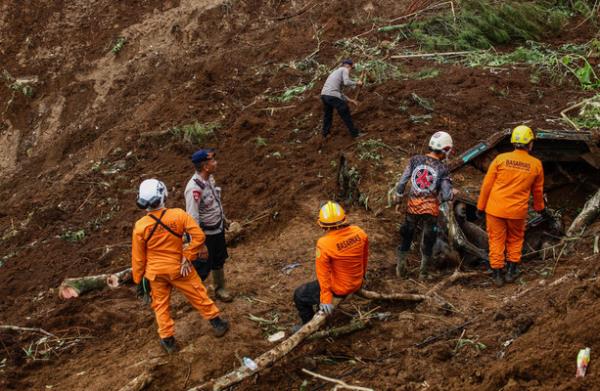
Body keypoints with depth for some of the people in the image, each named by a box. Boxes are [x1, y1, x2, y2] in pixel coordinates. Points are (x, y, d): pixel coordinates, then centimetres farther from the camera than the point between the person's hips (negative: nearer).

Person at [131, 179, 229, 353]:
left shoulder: (140, 226, -18)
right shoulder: (178, 215, -20)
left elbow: (138, 257, -9)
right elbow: (199, 236, -20)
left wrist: (138, 279, 5)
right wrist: (188, 256, -9)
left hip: (155, 272, 0)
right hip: (179, 268, 0)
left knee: (161, 305, 18)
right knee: (199, 296, 18)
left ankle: (167, 340, 25)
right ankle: (217, 324, 32)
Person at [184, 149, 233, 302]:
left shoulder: (210, 178, -6)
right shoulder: (194, 188, -33)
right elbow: (192, 218, -29)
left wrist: (224, 218, 23)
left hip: (218, 229, 8)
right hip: (205, 234, -8)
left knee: (219, 261, 25)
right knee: (202, 267, 6)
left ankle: (220, 289, 44)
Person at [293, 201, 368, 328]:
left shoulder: (324, 244, -29)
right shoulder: (358, 232, -14)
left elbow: (323, 273, -21)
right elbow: (364, 256, 4)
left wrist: (326, 299, -11)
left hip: (339, 289, -6)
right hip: (357, 284, 6)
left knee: (299, 295, 12)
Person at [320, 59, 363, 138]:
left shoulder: (336, 72, 30)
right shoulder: (344, 70, 4)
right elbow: (347, 82, -15)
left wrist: (350, 100, 27)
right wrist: (357, 83, 2)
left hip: (324, 94, 8)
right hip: (333, 96, -8)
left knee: (327, 115, 28)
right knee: (345, 113, 4)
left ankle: (325, 133, 38)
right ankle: (354, 133, 12)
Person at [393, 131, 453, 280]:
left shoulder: (415, 160, -6)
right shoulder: (442, 169, -11)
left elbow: (402, 182, -5)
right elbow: (447, 195, -14)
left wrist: (397, 199, 7)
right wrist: (441, 197, 8)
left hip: (413, 206, 2)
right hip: (431, 209, -2)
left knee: (406, 236, 19)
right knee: (428, 240, 15)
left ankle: (400, 268, 23)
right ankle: (423, 272, 21)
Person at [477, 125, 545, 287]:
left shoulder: (501, 159, -8)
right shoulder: (536, 165, -4)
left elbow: (487, 184, -5)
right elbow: (538, 190, 10)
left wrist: (481, 206, 7)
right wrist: (539, 207, 28)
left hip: (495, 209, -1)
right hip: (517, 211, 1)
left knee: (496, 240, 10)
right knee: (515, 240, 22)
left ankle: (497, 274, 14)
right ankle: (512, 271, 24)